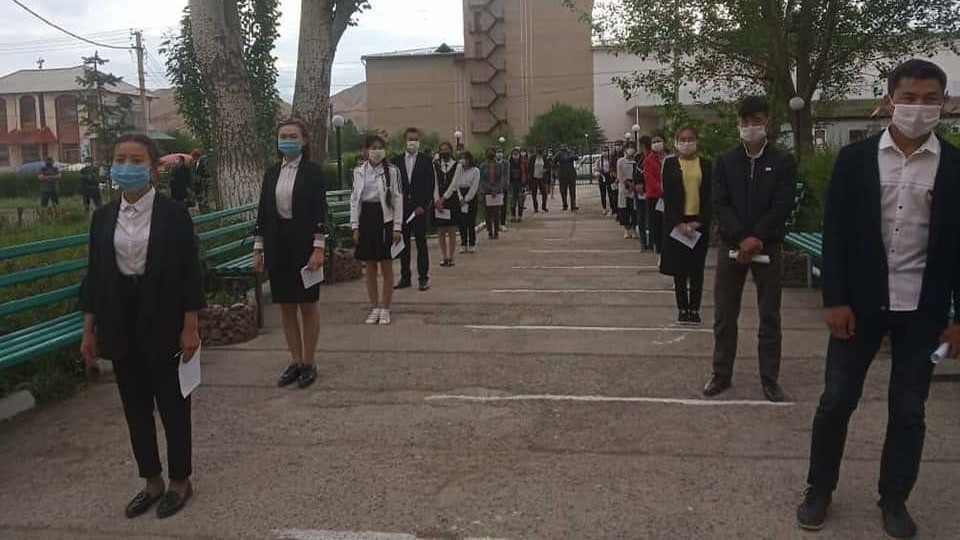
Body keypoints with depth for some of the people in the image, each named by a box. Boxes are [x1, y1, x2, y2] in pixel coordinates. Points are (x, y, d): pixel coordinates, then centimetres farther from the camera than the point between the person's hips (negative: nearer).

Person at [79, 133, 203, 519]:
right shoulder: (103, 216, 5)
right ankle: (152, 482, 28)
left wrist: (190, 327, -11)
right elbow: (95, 274, 8)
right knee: (135, 407, 13)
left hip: (162, 324, -4)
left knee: (172, 405, 7)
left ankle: (180, 481, 23)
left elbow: (189, 273, -8)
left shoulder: (174, 215, -8)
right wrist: (89, 330, 6)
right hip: (121, 324, 5)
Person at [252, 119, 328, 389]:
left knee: (307, 306, 4)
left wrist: (318, 248, -16)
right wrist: (258, 249, 6)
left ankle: (309, 362, 15)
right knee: (286, 307, 9)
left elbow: (320, 212, -9)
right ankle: (295, 361, 21)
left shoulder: (313, 171, -4)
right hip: (278, 245, 5)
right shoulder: (271, 173, 9)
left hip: (304, 245, -4)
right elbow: (263, 212, 10)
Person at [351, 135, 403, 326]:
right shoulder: (359, 171, 6)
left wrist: (397, 227, -8)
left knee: (386, 267, 2)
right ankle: (374, 308, 18)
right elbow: (354, 198, 8)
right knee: (370, 268, 8)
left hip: (385, 218, -3)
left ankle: (385, 310, 11)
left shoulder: (392, 171, -3)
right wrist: (355, 226, 2)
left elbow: (398, 199, -3)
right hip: (366, 218, 3)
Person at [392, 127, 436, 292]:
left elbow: (430, 185, -2)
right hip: (401, 208, 3)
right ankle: (405, 277, 14)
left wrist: (423, 206, -9)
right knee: (404, 243, 7)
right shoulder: (396, 161, 8)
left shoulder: (426, 161, 2)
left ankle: (423, 277, 5)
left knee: (421, 243, 1)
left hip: (420, 208, -2)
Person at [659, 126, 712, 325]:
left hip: (699, 223, 1)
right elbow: (667, 196, -3)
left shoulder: (706, 165, 4)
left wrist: (699, 223, -10)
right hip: (676, 222, -1)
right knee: (679, 268, 4)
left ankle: (694, 309, 13)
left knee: (697, 268, 6)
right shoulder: (670, 164, 1)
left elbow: (709, 197, 1)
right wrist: (679, 223, -12)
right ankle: (683, 309, 12)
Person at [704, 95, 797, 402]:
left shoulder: (783, 162, 1)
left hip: (769, 247, -1)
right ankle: (721, 375, 17)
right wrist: (742, 238, -16)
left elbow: (782, 207, -7)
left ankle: (770, 379, 14)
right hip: (732, 245, 1)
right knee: (724, 316, 5)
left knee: (770, 317, 5)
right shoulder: (725, 161, 5)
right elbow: (720, 204, -4)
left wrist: (757, 239, -17)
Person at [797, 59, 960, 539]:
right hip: (861, 301, 0)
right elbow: (835, 233, -3)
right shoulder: (855, 158, -1)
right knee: (836, 400, 6)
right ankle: (819, 489, 24)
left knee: (908, 410, 9)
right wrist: (834, 299, -8)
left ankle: (894, 499, 27)